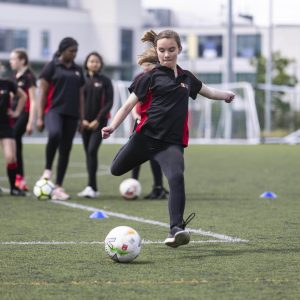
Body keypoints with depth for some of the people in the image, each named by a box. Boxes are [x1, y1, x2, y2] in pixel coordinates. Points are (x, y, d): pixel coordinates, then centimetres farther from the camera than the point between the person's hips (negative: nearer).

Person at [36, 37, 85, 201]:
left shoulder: (78, 70, 16)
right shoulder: (51, 67, 1)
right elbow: (42, 93, -2)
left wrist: (82, 118, 13)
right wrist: (40, 117, -8)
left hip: (71, 115, 5)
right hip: (54, 110, -5)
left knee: (65, 150, 2)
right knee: (54, 134, -34)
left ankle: (58, 187, 8)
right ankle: (47, 169, -15)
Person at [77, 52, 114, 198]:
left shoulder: (105, 81, 1)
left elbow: (109, 102, -3)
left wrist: (97, 120, -11)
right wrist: (82, 119, -6)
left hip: (99, 122, -3)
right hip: (85, 122, 3)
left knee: (92, 150, -17)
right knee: (88, 153, 6)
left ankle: (91, 186, -19)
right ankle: (93, 188, 12)